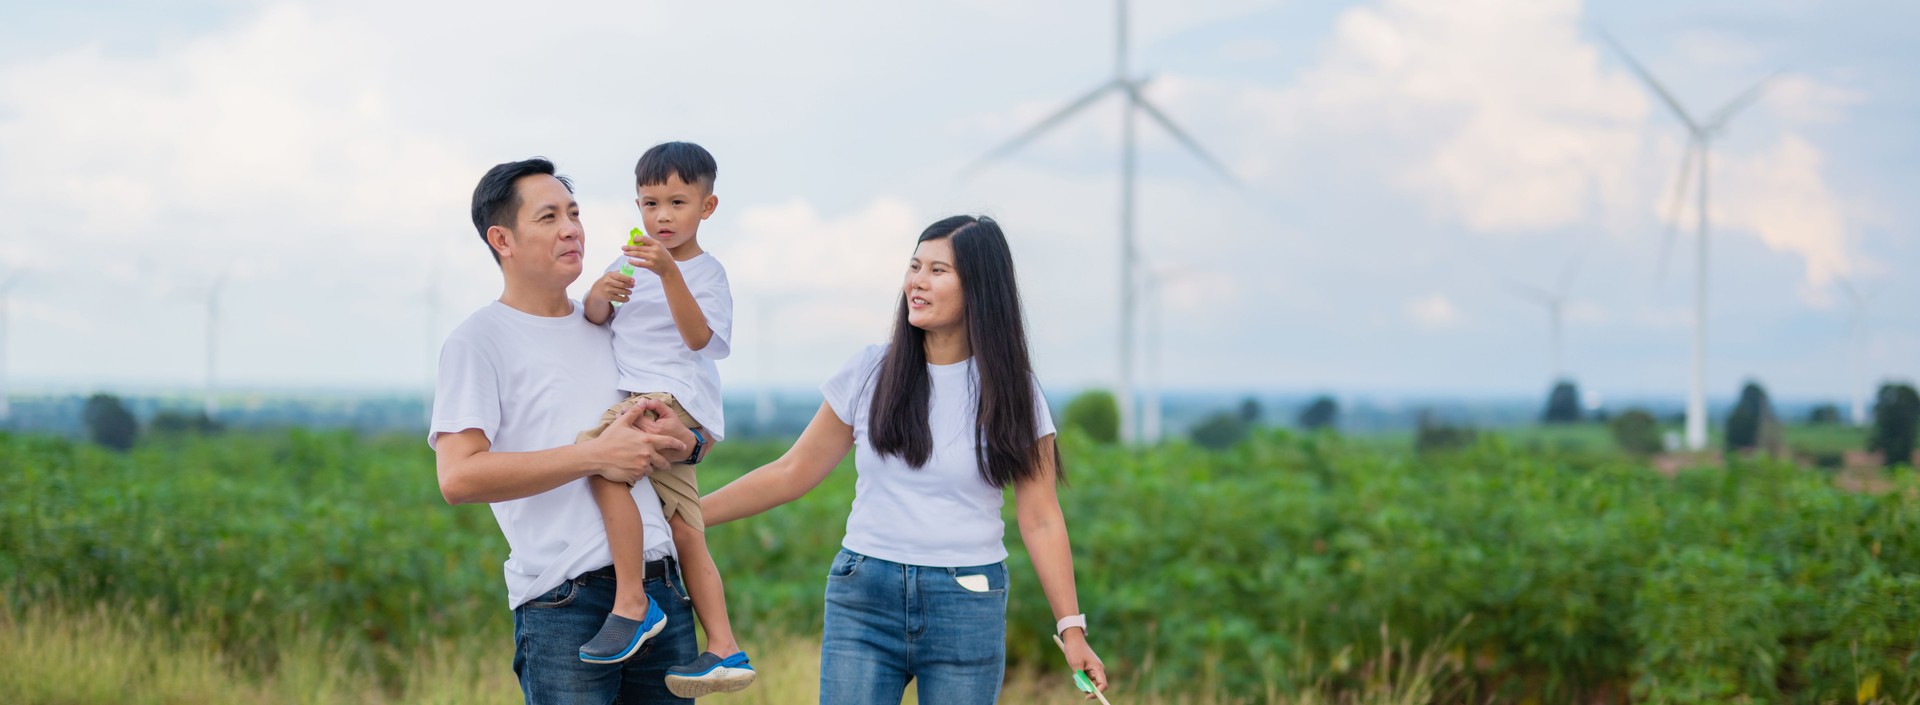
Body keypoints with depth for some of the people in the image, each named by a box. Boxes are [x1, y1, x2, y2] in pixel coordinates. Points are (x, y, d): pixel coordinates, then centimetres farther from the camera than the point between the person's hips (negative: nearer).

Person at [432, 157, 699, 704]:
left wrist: (682, 442, 4)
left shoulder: (608, 326, 18)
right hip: (565, 602, -6)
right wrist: (594, 456, -14)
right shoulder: (479, 341, -1)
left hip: (661, 590, 6)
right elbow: (458, 478, -13)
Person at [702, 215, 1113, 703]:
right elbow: (792, 474, 9)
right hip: (864, 598, 1)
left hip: (968, 607, -1)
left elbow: (1040, 520, 0)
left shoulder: (1012, 392, 1)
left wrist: (1072, 628, -6)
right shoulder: (870, 374, 4)